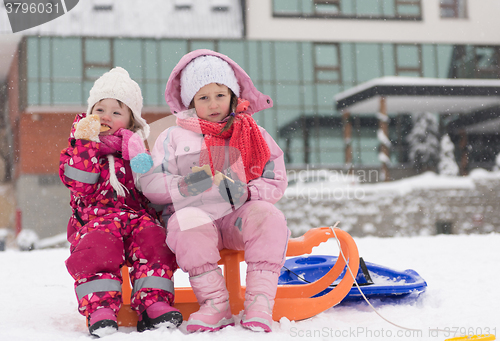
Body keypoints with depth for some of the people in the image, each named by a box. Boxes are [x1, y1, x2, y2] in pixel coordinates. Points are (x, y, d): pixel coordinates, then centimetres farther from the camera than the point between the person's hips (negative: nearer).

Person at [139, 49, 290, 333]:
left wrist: (246, 193, -11)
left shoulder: (254, 135, 15)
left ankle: (260, 302, -31)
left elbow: (276, 182, 9)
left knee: (269, 216, -31)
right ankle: (215, 304, -28)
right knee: (187, 223, -37)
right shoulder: (174, 137, 12)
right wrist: (184, 186, -16)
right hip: (195, 212, -1)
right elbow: (150, 182, 3)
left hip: (238, 216, 1)